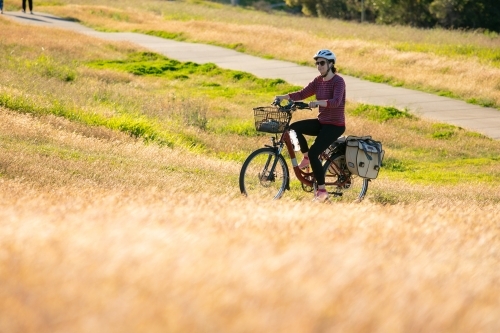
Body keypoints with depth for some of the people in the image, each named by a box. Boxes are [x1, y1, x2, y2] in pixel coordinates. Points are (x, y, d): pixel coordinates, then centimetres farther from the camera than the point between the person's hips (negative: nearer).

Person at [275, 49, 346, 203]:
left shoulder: (338, 81, -15)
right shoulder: (318, 81, 7)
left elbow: (336, 101, -31)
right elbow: (302, 94, 3)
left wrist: (317, 102, -46)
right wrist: (283, 97, -12)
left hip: (335, 125, -7)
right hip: (321, 122, 7)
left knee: (314, 153, -21)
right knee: (294, 127, -14)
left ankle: (321, 191, -13)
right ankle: (306, 158, 5)